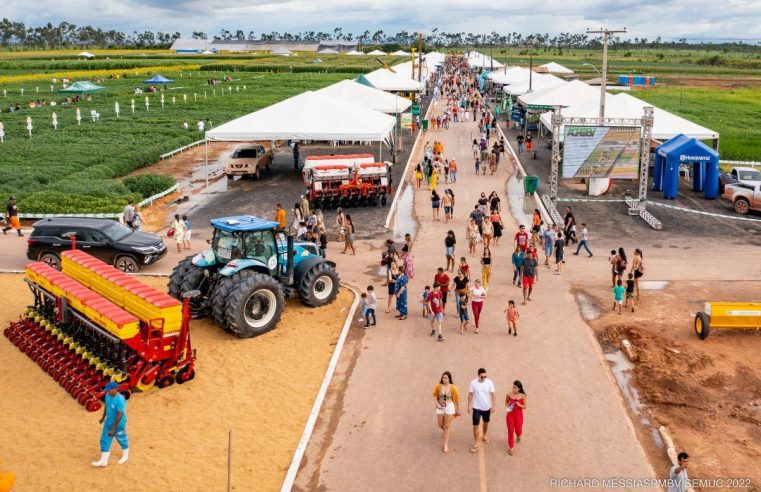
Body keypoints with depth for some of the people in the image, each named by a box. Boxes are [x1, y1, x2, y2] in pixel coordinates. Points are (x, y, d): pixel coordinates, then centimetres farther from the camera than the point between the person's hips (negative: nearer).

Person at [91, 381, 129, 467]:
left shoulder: (120, 400, -33)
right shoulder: (108, 395, -10)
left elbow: (120, 416, -30)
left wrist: (113, 429, -27)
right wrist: (103, 417, 23)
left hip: (119, 424, -7)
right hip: (108, 421, 7)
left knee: (121, 439, 16)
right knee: (104, 440, 8)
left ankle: (125, 455, 40)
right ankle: (104, 460, 18)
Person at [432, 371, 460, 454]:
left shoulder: (453, 387, -17)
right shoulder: (438, 386, -13)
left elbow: (457, 399, -4)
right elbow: (434, 395, 3)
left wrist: (458, 410, 4)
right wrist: (437, 404, -11)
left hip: (449, 407, -3)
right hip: (440, 408, 3)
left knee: (447, 426, 2)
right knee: (440, 425, 16)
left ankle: (446, 445, 11)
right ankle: (446, 432, 51)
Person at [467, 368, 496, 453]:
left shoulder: (489, 382, -15)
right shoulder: (473, 383, -15)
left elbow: (493, 394, -9)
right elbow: (470, 395, -5)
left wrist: (493, 405, -13)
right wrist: (469, 406, -4)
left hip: (487, 408, 2)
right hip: (476, 408, -1)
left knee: (486, 423, 23)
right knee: (475, 426, -2)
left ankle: (484, 436, 49)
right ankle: (476, 444, 10)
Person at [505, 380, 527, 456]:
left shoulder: (522, 396, -13)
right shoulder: (509, 394, -11)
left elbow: (524, 406, -4)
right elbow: (506, 402, 8)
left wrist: (519, 405, -24)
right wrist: (507, 406, -12)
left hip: (518, 415, 0)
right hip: (510, 414, 0)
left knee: (518, 430, 15)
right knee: (510, 431, 4)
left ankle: (518, 435, 54)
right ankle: (510, 447, 18)